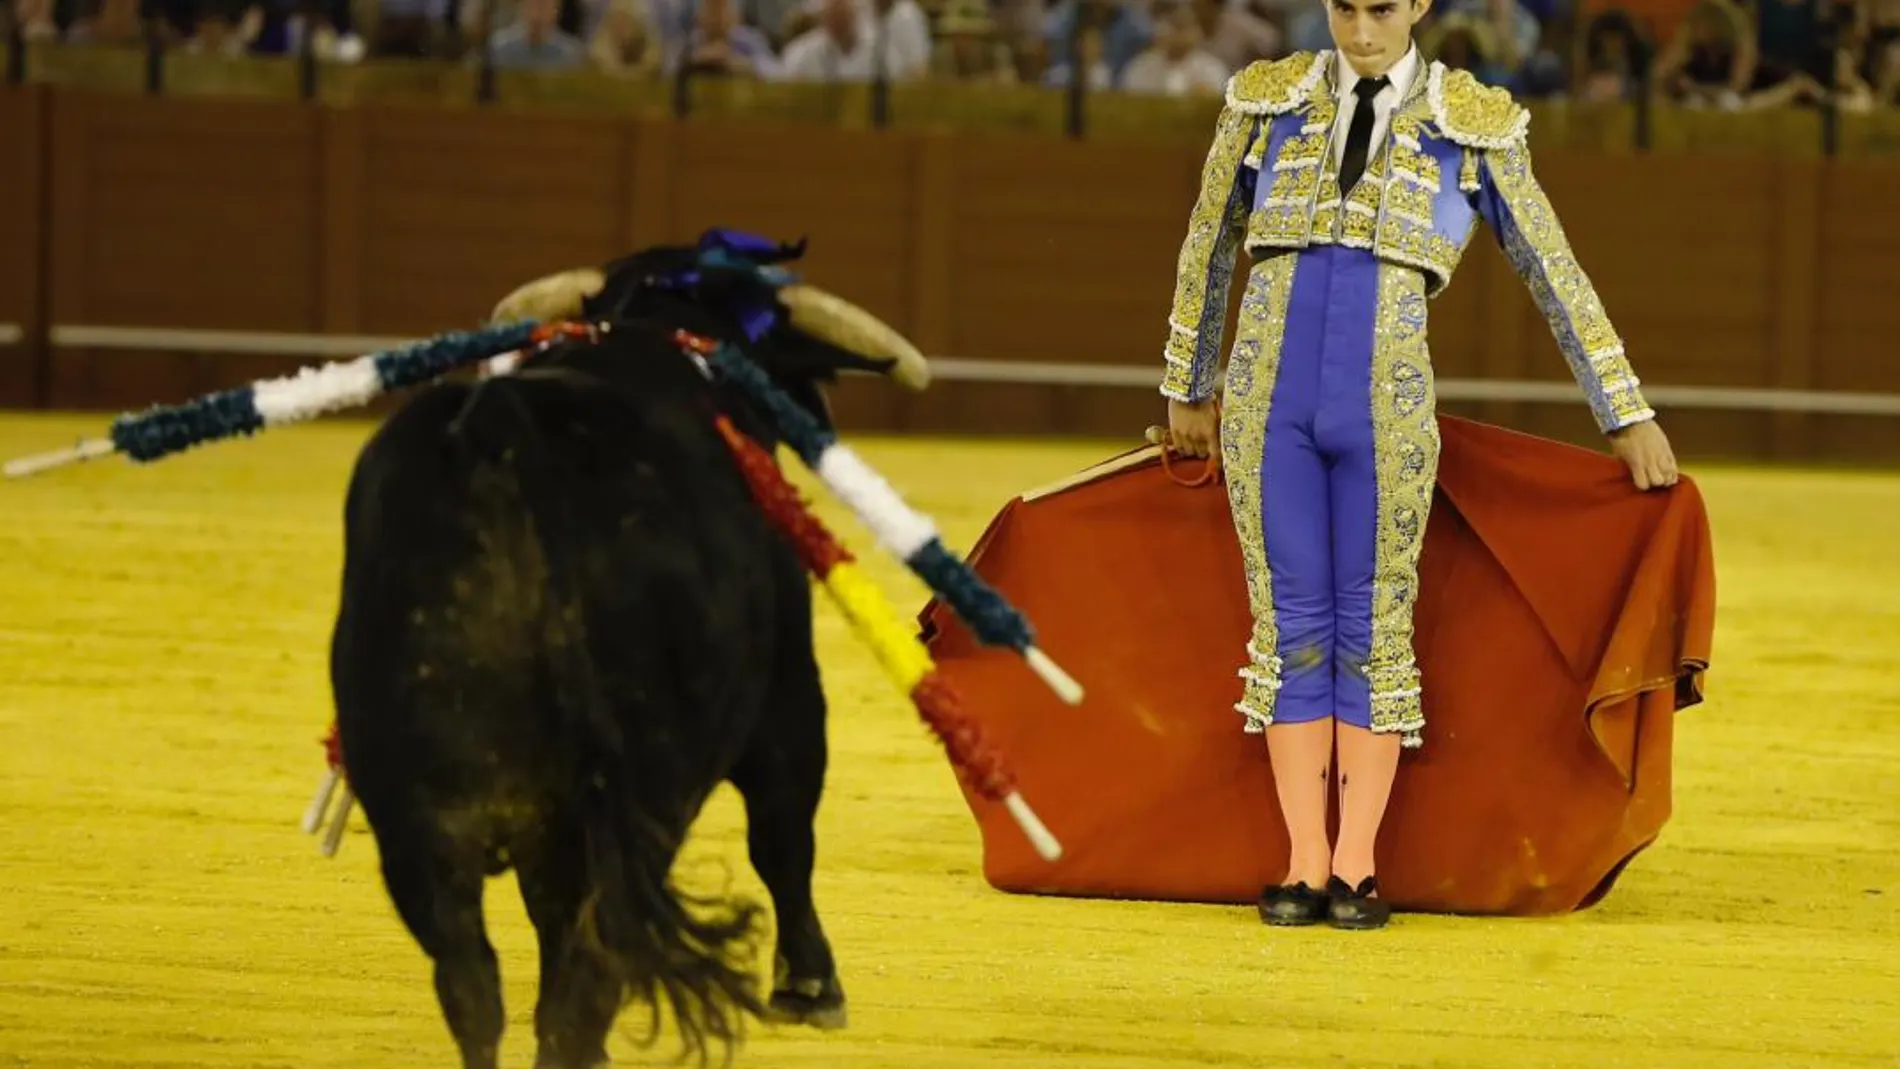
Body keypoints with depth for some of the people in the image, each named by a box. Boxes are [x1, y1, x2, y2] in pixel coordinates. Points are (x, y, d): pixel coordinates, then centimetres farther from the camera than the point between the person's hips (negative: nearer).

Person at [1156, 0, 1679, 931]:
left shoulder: (1473, 128, 2)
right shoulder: (1266, 103, 6)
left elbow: (1555, 274, 7)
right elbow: (1207, 249, 18)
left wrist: (1627, 415, 8)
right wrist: (1187, 390, 24)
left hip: (1385, 409, -1)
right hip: (1268, 402, 2)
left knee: (1372, 628, 0)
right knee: (1291, 626, 2)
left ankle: (1356, 868, 5)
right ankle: (1304, 866, 5)